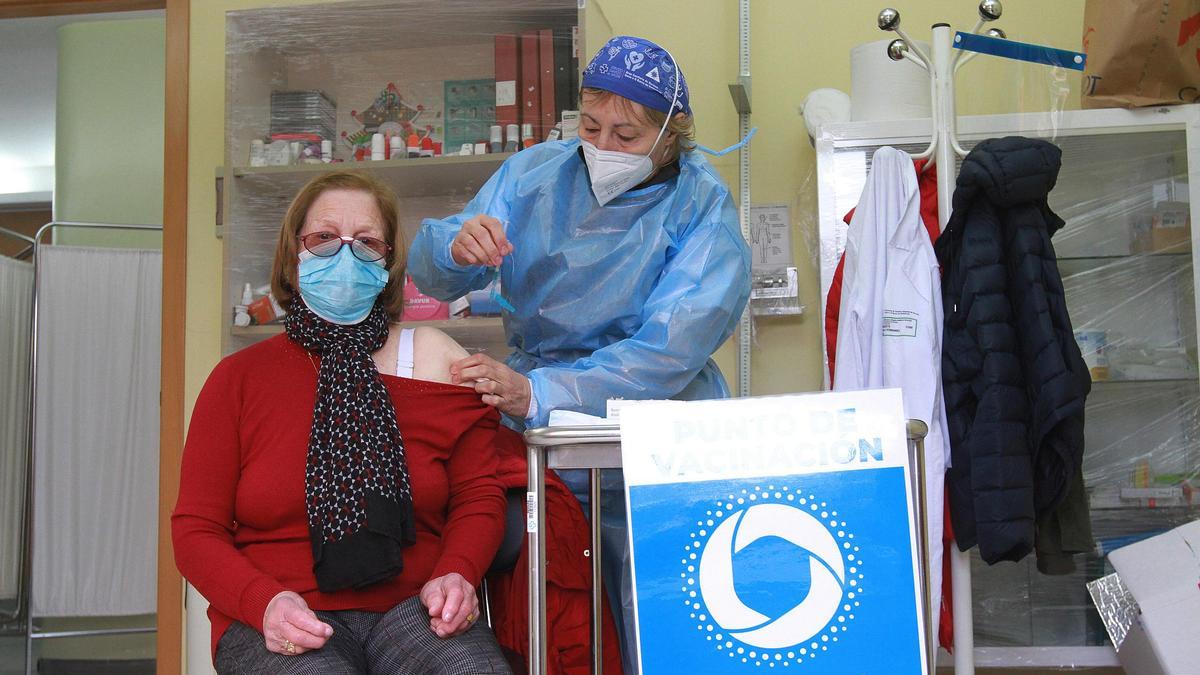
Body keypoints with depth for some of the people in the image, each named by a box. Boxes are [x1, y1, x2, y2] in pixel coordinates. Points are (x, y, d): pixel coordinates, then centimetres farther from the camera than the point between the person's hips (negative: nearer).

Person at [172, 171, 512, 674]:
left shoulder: (435, 360, 10)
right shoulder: (239, 379, 8)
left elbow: (477, 496, 11)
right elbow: (196, 529, 6)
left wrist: (457, 574, -10)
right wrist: (265, 602, -13)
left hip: (413, 609, 2)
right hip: (282, 626, -1)